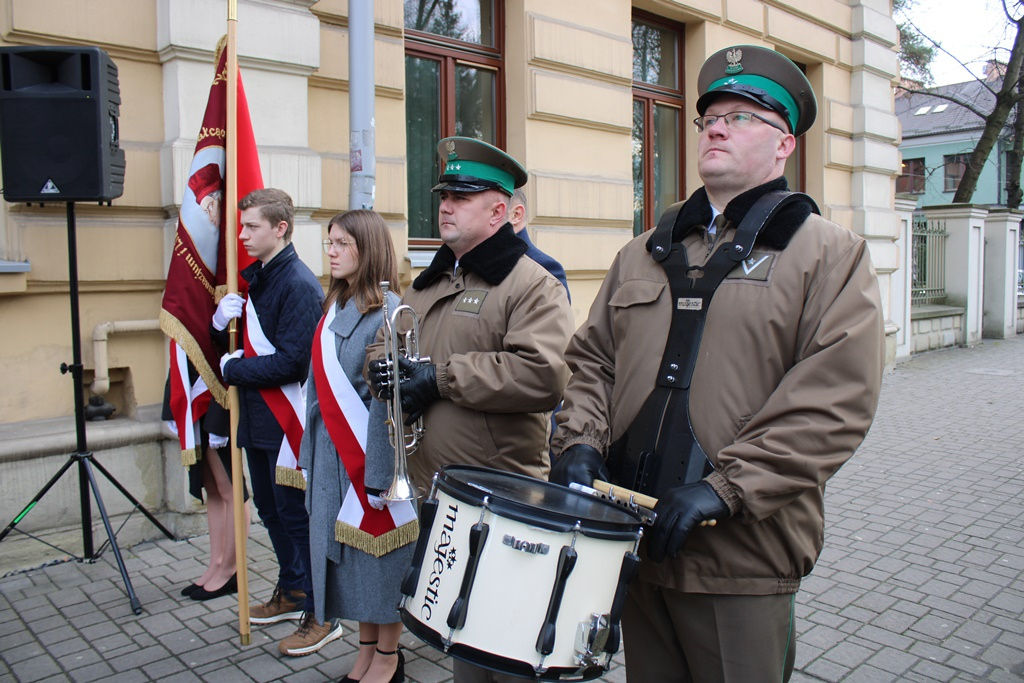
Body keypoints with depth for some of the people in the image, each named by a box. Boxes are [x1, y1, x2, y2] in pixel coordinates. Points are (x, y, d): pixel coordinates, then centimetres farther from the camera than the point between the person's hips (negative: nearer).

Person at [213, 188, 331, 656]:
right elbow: (232, 338, 16)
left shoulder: (299, 284, -17)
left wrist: (234, 370, -12)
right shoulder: (253, 276, 10)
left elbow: (292, 361, -24)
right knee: (269, 508, 19)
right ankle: (291, 592, 37)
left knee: (296, 513, -1)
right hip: (257, 418, 9)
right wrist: (222, 321, -6)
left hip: (287, 421, -9)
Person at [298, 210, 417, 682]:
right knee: (344, 550, 15)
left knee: (376, 543, 5)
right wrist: (311, 456, 13)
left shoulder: (388, 311, -14)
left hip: (370, 454, -8)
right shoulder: (334, 307, 10)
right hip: (333, 456, 8)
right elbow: (320, 387, 13)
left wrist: (380, 471, -20)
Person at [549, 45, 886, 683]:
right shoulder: (644, 254, 13)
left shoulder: (831, 255, -3)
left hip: (743, 559, -4)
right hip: (634, 540, 5)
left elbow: (835, 401, -14)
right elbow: (592, 356, 13)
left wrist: (726, 488, -20)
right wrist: (581, 443, -5)